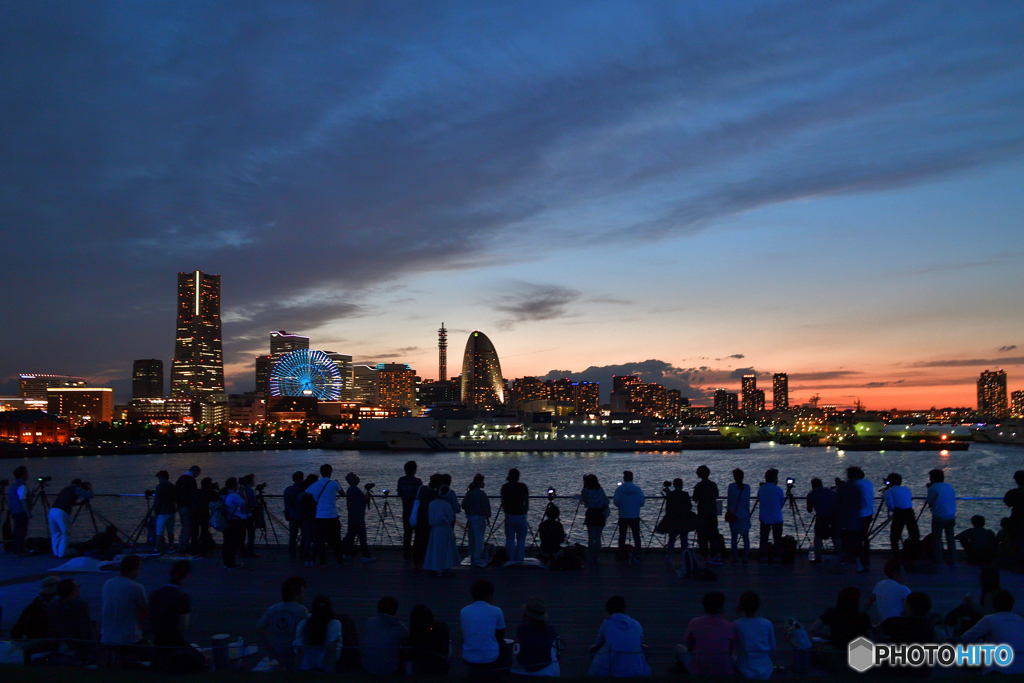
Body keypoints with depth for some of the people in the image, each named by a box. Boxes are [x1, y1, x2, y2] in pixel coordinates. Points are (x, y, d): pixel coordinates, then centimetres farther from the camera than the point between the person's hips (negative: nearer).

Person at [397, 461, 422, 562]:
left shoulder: (401, 480, 1)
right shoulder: (417, 481, -14)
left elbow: (399, 494, 8)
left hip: (406, 510, 4)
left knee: (406, 534, 10)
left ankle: (406, 556, 11)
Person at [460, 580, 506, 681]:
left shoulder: (463, 611, 1)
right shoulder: (496, 611, -8)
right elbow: (500, 636, 5)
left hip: (469, 659, 4)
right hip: (490, 659, -3)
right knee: (502, 643, 26)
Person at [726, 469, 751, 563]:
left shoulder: (731, 486, -7)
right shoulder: (747, 487, -1)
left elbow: (728, 501, -4)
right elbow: (748, 502, 4)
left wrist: (728, 512, 5)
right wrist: (748, 513, 14)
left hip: (733, 514, -1)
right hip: (744, 514, 1)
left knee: (734, 537, 4)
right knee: (746, 537, 7)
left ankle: (735, 558, 3)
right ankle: (745, 558, 6)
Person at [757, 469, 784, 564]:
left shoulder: (760, 489, 1)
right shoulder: (778, 490, -10)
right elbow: (782, 503, 3)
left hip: (764, 518, 3)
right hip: (777, 518, -3)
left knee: (764, 538, 8)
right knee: (777, 539, 7)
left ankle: (764, 558, 7)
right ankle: (776, 558, 8)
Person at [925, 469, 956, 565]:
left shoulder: (933, 488, -9)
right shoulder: (949, 487, 10)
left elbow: (929, 502, -3)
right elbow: (953, 501, 17)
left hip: (939, 518, -6)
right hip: (951, 517, 6)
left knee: (937, 539, 3)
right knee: (951, 539, 13)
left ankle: (938, 562, 4)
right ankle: (953, 561, 16)